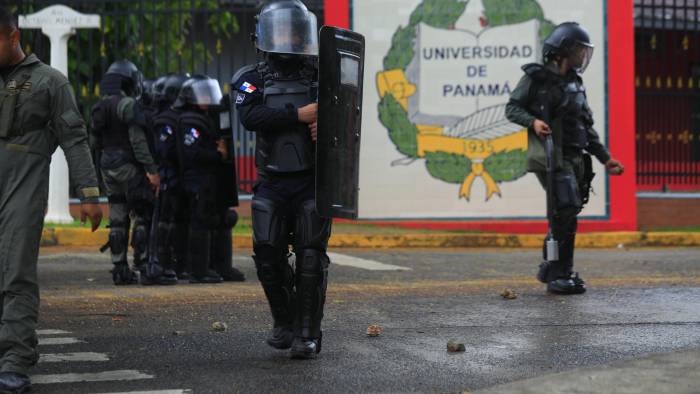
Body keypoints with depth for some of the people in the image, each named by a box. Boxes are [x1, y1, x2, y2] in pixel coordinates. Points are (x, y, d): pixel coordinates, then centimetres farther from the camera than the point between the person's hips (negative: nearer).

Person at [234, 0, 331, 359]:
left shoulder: (320, 77, 7)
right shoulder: (254, 82, 4)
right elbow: (250, 117, -15)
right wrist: (298, 115, -25)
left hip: (312, 182, -1)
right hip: (272, 185, 1)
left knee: (310, 257, -6)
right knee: (269, 256, 0)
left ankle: (307, 334, 0)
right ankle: (283, 323, 20)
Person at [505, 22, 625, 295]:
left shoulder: (575, 85, 18)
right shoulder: (536, 78, -2)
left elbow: (587, 127, 21)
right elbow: (512, 108, -3)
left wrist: (605, 158, 17)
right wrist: (533, 121, -22)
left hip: (575, 157, 7)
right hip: (549, 156, -7)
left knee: (566, 213, 8)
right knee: (566, 210, -17)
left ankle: (551, 269, 22)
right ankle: (560, 275, -13)